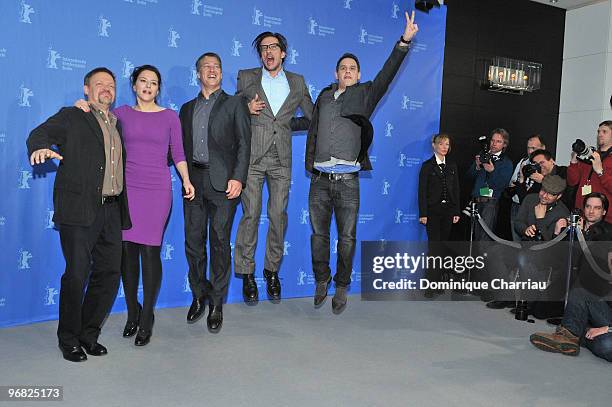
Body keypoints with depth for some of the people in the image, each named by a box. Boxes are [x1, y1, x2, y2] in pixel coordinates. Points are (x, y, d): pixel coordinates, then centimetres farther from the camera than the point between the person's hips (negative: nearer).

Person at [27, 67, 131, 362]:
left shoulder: (117, 125, 21)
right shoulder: (71, 117, 5)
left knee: (110, 272, 7)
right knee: (77, 274, -3)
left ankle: (89, 334, 23)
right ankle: (69, 340, 15)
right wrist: (41, 148, -33)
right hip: (80, 209, -5)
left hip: (111, 210, 6)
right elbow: (40, 133, -11)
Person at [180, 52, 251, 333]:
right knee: (193, 242, 6)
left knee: (220, 243, -1)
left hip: (222, 182, -4)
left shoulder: (235, 104, 7)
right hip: (193, 180, 4)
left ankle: (217, 304, 10)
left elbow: (243, 143, -2)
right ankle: (199, 296, 23)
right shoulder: (188, 108, 20)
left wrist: (238, 178, -14)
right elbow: (181, 145, 17)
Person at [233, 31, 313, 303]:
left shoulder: (297, 82, 13)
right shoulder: (246, 78, 10)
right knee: (251, 215, -3)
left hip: (282, 159, 2)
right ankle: (247, 273, 8)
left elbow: (313, 117, 18)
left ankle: (272, 271, 15)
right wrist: (246, 111, -7)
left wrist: (287, 124, 7)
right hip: (253, 156, -1)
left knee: (278, 216, 2)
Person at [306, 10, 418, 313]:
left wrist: (404, 42, -17)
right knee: (318, 235, 11)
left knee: (346, 238, 4)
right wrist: (310, 165, 13)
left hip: (347, 182, -2)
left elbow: (387, 73, -7)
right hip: (320, 180, 3)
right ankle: (321, 282, 27)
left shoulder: (365, 95, 6)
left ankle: (341, 288, 18)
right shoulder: (324, 97, 12)